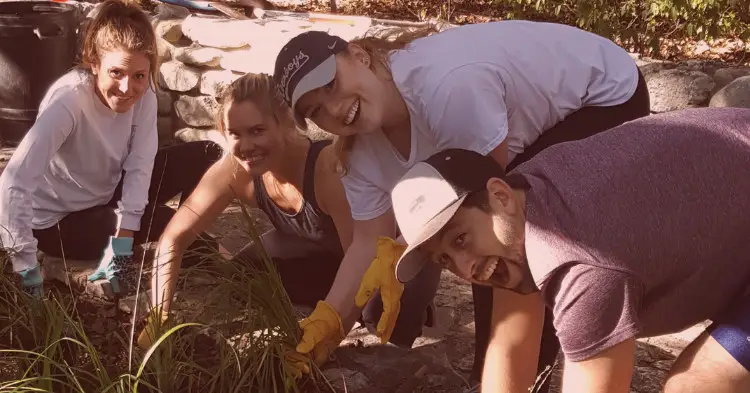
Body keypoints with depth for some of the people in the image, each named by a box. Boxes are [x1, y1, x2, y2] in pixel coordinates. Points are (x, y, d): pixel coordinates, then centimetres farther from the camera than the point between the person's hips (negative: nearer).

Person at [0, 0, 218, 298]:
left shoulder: (143, 92, -19)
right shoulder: (69, 100, -34)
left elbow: (139, 166, -18)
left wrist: (122, 242, -25)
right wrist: (27, 272, -39)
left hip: (108, 196, 5)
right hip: (59, 220, -5)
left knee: (199, 158, -9)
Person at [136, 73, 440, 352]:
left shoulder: (329, 167, -39)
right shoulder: (233, 172, -23)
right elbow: (173, 239, -14)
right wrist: (157, 319, -24)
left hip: (394, 252, -5)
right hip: (318, 251, 6)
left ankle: (410, 307, 3)